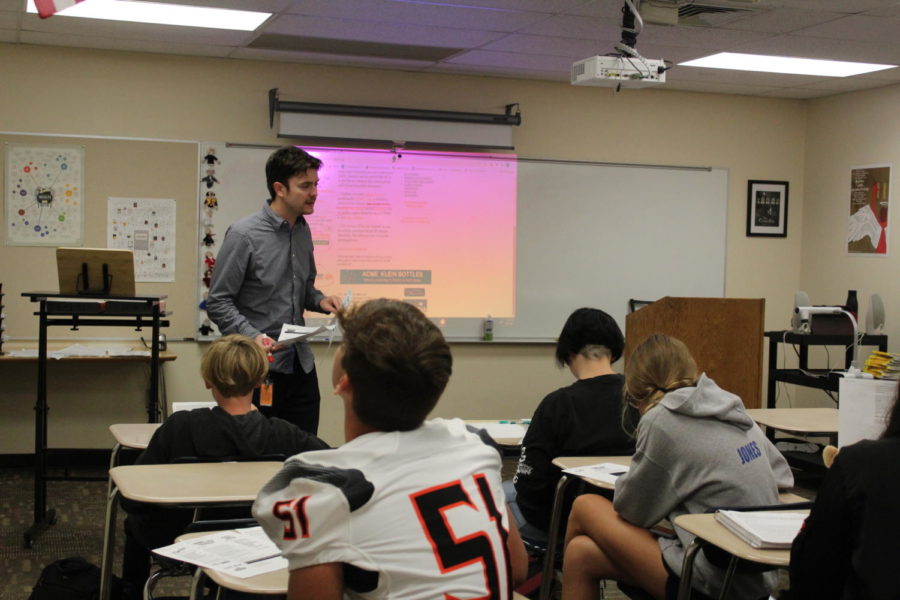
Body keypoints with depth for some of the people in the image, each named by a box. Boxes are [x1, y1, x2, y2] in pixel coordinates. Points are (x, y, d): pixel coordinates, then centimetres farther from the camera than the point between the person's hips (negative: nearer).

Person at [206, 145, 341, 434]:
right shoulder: (244, 234, -12)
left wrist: (320, 300, 1)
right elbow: (218, 303, -11)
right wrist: (252, 336, -25)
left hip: (300, 366, 6)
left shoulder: (302, 230, 9)